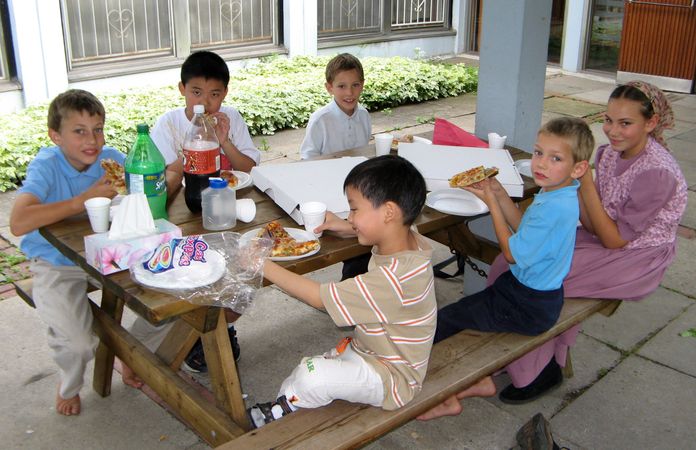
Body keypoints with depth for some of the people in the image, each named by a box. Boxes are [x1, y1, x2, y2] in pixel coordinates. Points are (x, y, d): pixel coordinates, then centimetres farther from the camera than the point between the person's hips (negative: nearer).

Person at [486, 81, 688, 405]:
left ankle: (540, 370, 2)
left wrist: (585, 180, -24)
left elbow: (614, 240, -20)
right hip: (606, 241, 8)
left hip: (636, 261, -8)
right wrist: (574, 182, -16)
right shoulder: (610, 152, -1)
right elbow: (593, 227, 0)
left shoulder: (657, 172, -24)